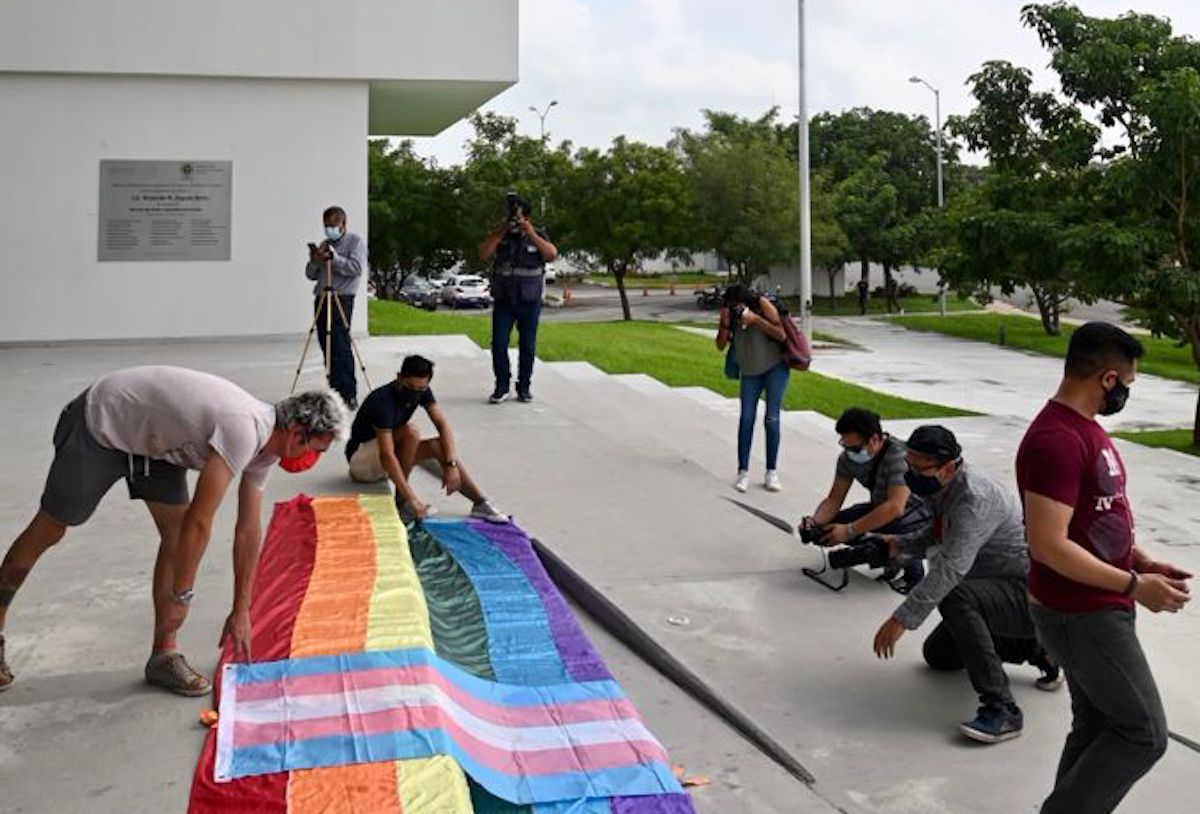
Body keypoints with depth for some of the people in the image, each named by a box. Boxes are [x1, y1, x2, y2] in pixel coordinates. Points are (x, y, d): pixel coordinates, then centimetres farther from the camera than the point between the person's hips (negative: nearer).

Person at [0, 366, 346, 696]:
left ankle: (163, 656, 5)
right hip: (100, 423, -8)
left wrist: (241, 612, 5)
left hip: (150, 438, 8)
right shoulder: (243, 430, -35)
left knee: (176, 534, -3)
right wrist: (180, 597, -23)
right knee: (48, 531, 6)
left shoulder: (264, 444, -6)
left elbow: (249, 530, 2)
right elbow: (199, 521, -33)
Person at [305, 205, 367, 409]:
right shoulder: (325, 244, 21)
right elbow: (311, 275, 19)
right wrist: (314, 260, -1)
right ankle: (335, 391, 12)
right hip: (321, 299, 8)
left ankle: (349, 395, -16)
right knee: (327, 347, 6)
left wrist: (333, 258, -20)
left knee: (341, 346, -15)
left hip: (341, 299, -7)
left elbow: (357, 268, -16)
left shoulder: (355, 242, 0)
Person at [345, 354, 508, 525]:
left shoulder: (421, 391, -8)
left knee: (439, 446, -15)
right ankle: (401, 502, -23)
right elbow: (387, 456, -37)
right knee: (411, 432, -30)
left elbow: (443, 425, -14)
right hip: (361, 460, -7)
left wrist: (451, 464, -30)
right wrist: (411, 499, -42)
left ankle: (480, 503, -14)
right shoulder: (382, 401, -31)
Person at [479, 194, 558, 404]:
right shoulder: (500, 236, 7)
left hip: (530, 302, -1)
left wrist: (531, 234, -17)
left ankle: (524, 387, 14)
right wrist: (501, 231, -12)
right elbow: (483, 254, -7)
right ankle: (501, 386, 4)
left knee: (528, 346, 4)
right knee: (499, 343, -6)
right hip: (503, 301, 1)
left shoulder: (537, 236, 5)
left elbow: (552, 254, -13)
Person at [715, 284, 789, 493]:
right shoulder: (729, 313, -8)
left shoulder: (762, 305, -18)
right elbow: (721, 346, -8)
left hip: (775, 367, -3)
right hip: (749, 372, 3)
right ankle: (743, 471, 0)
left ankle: (772, 472, 0)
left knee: (771, 419, -6)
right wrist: (725, 325, -26)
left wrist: (755, 320, -31)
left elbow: (782, 334, -21)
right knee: (746, 418, -3)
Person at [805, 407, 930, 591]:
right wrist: (814, 521, -27)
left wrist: (849, 531, -43)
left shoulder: (900, 456, -33)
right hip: (881, 508, 7)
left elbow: (895, 507, -42)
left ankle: (913, 568, -4)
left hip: (918, 512, -6)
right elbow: (834, 499, -6)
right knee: (832, 527, -12)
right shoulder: (849, 456, -13)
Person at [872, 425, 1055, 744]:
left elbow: (950, 568, -37)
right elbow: (937, 536, 22)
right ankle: (1033, 646, 25)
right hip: (1002, 587, 10)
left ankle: (1001, 711, -31)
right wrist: (900, 545, 5)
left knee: (955, 599, -36)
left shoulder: (974, 499, -28)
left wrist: (901, 619, -39)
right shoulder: (943, 488, 2)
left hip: (1030, 595, -10)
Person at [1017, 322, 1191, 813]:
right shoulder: (1056, 440, -24)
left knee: (1097, 728, 17)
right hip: (1080, 616, -10)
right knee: (1144, 734, -2)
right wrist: (1134, 586, -21)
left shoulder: (1083, 427, 9)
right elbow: (1049, 546, -28)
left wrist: (1144, 563, 6)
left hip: (1098, 608, 10)